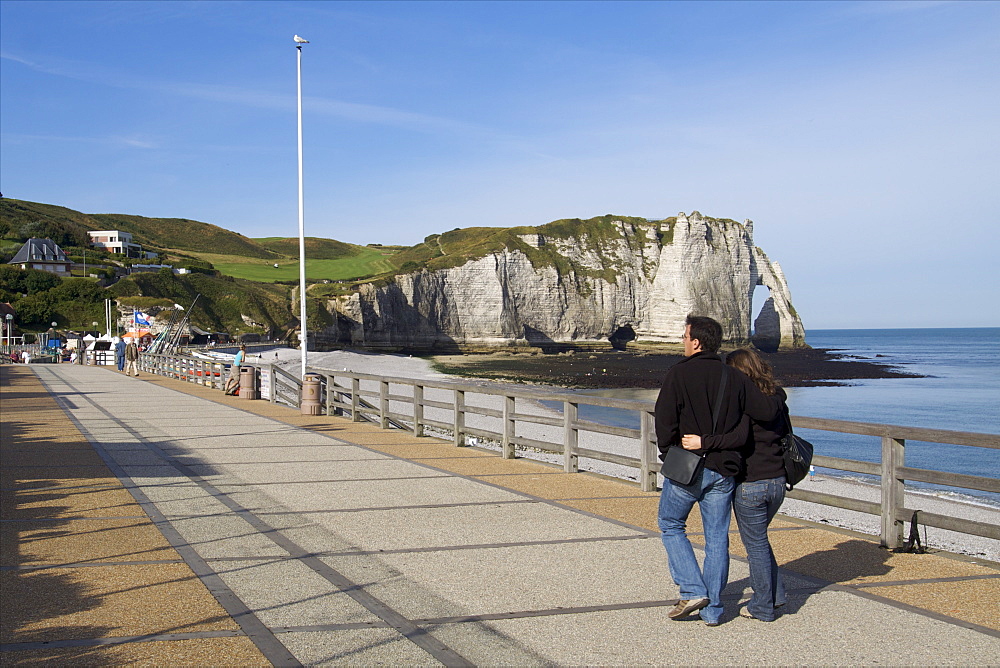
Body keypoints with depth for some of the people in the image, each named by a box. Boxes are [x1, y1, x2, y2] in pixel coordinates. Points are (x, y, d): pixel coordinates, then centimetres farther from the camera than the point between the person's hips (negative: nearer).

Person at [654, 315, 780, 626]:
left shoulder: (679, 374, -10)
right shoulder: (734, 378, 3)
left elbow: (665, 420, -14)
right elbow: (769, 411, -1)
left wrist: (667, 452, 1)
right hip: (723, 470, 4)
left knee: (670, 524, 15)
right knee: (717, 538, 11)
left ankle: (693, 591, 2)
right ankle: (713, 610, 16)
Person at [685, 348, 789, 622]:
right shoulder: (777, 396, 7)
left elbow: (738, 436, -28)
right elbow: (785, 433, 14)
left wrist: (704, 442, -29)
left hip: (750, 483, -7)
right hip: (777, 481, 7)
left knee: (755, 543, 6)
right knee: (759, 538, 24)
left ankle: (763, 607, 15)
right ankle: (775, 594, 25)